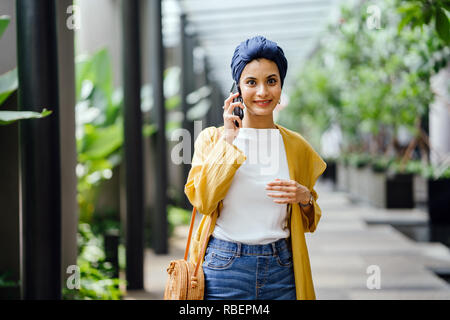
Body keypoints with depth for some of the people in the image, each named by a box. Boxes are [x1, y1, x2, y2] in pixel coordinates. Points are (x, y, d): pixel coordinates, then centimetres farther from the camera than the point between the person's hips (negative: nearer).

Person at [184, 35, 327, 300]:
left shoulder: (297, 146, 7)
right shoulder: (213, 138, 2)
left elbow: (307, 223, 15)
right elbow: (203, 200, -13)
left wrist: (304, 197, -7)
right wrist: (228, 139, -10)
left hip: (281, 269, 2)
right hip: (225, 267, -2)